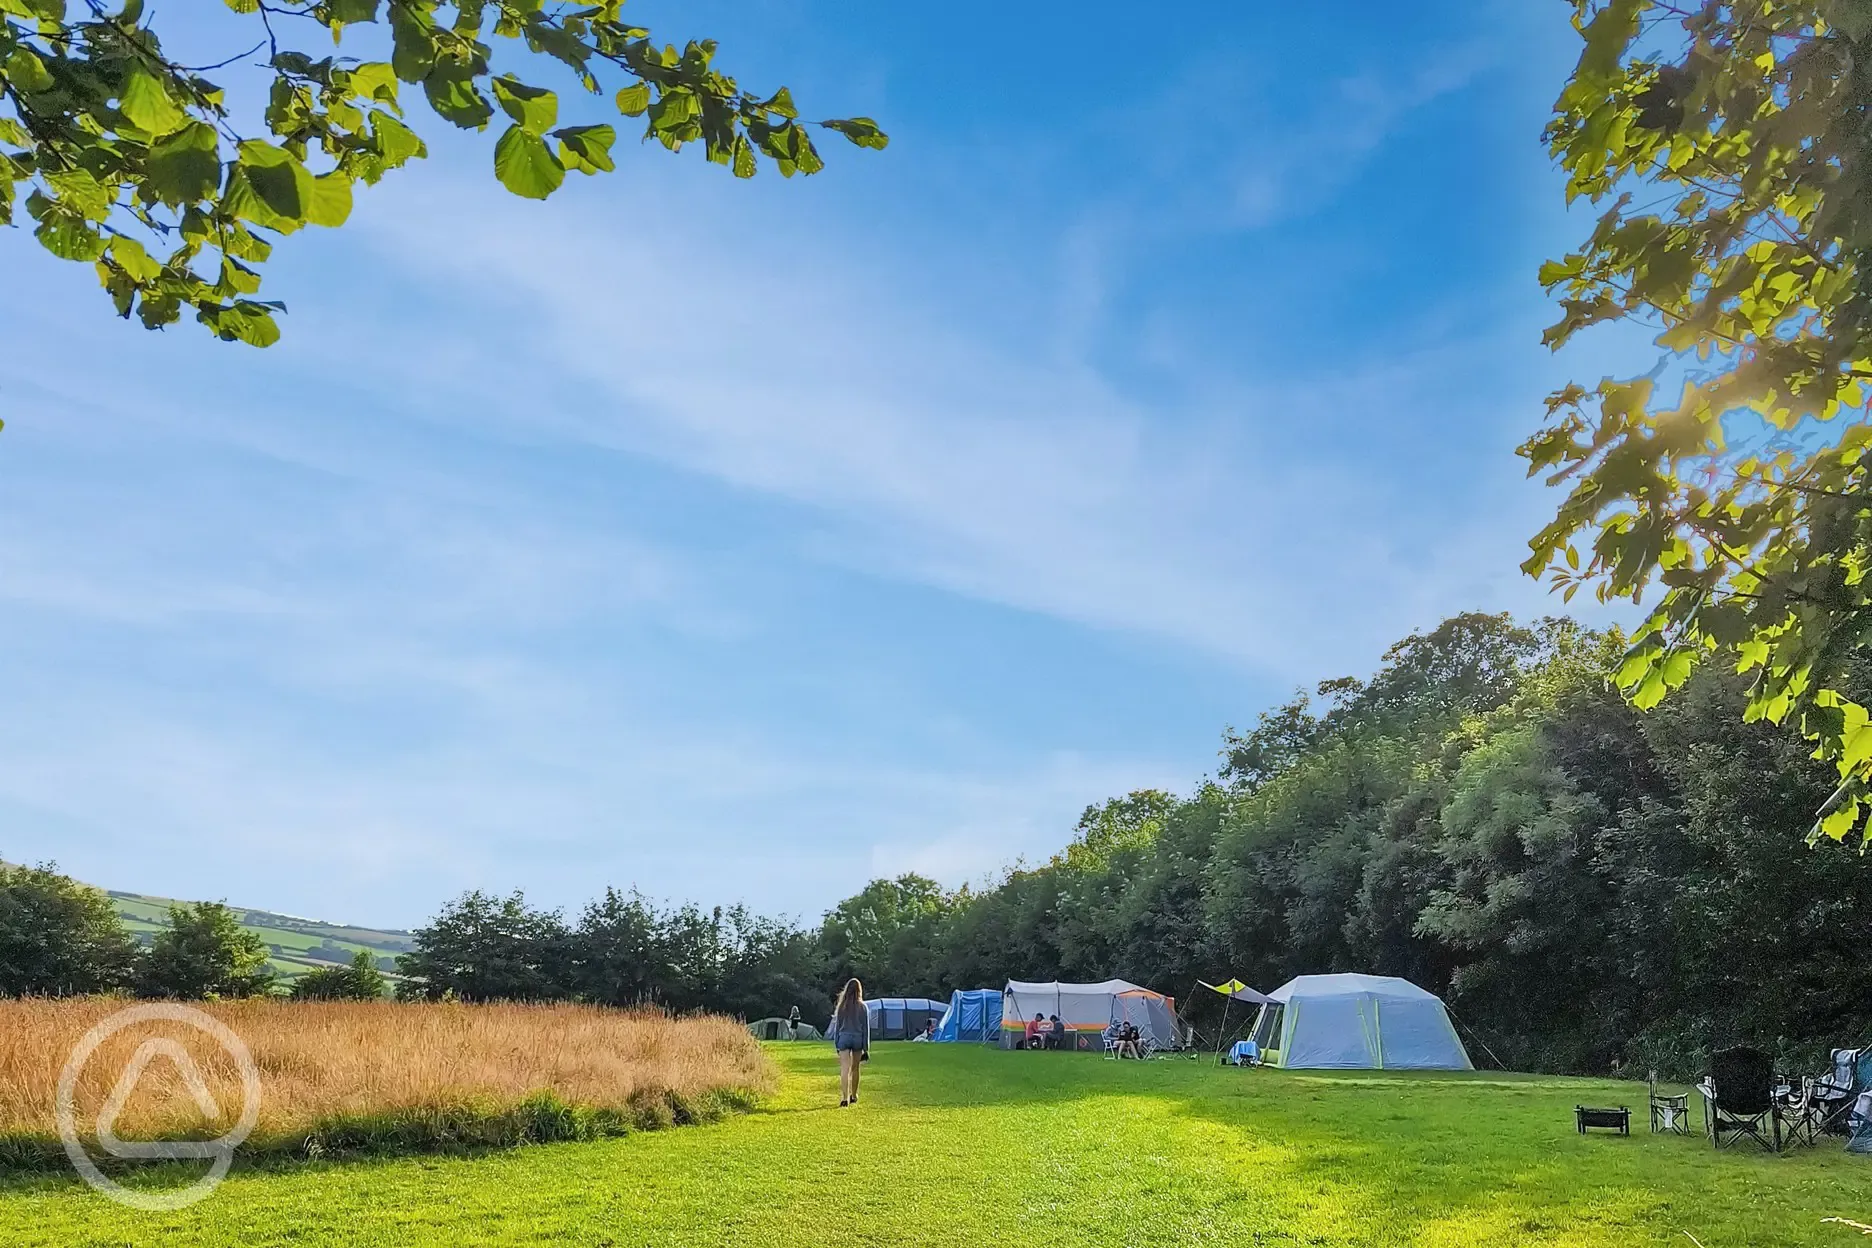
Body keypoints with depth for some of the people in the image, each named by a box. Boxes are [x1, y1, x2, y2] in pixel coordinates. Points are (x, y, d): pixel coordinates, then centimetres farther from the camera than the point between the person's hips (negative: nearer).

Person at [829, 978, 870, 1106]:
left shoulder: (842, 1006, 0)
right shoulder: (862, 1007, -2)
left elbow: (837, 1025, 4)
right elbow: (866, 1027, 0)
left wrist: (836, 1043, 12)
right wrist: (866, 1047, 5)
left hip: (844, 1038, 0)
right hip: (858, 1038, 0)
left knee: (844, 1069, -4)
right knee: (855, 1068, 16)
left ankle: (844, 1098, -17)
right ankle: (853, 1096, 28)